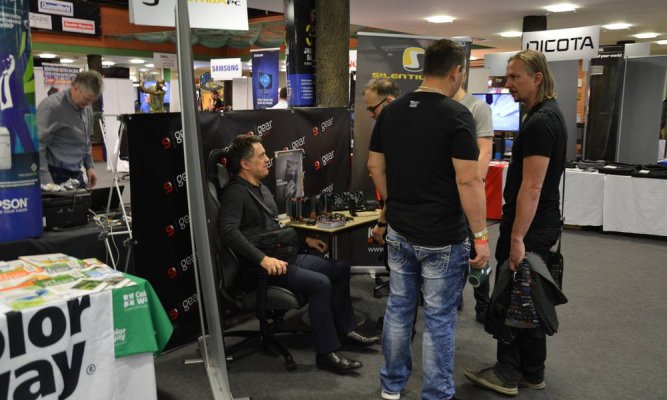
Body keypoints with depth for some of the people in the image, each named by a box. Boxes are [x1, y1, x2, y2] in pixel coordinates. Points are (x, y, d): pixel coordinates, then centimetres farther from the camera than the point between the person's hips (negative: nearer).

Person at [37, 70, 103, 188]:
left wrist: (89, 166, 14)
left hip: (75, 174, 8)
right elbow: (38, 145, -20)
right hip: (55, 176, -7)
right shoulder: (51, 107, -15)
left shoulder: (87, 109, 9)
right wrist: (46, 180, -24)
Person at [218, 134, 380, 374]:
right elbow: (229, 232, -29)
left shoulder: (262, 189, 18)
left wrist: (305, 239, 20)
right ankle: (327, 353, -17)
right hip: (260, 268, -10)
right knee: (320, 283, -26)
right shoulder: (235, 193, -13)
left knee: (340, 268, 5)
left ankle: (346, 329, 16)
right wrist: (263, 259, -34)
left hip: (283, 256, 10)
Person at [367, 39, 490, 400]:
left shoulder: (390, 112, 4)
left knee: (398, 308, 17)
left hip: (399, 231, 6)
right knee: (439, 318, 7)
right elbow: (468, 181, -19)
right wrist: (481, 236, -13)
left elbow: (375, 167, 10)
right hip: (441, 237, -6)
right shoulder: (456, 115, -15)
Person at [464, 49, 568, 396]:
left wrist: (517, 238, -25)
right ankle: (531, 373, 27)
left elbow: (531, 187, -25)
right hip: (541, 224, 10)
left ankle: (508, 375, 15)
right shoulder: (549, 114, 13)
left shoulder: (539, 122, -19)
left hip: (528, 227, -10)